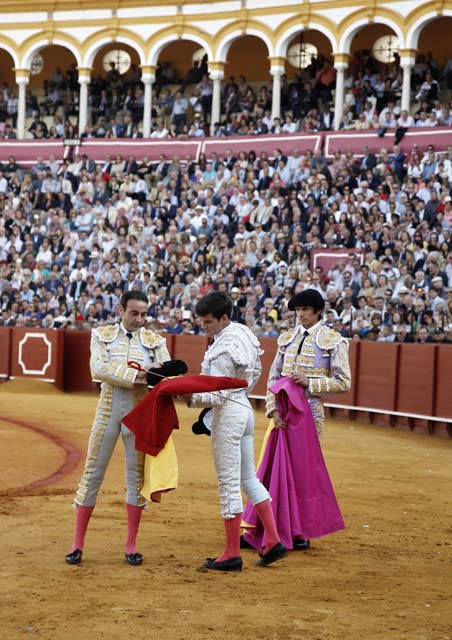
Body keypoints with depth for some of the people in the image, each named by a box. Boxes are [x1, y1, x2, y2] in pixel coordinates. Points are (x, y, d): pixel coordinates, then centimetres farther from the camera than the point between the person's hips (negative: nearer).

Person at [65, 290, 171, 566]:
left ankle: (131, 545, 13)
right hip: (109, 409, -1)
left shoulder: (155, 341, 3)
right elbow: (98, 368, -15)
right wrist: (137, 375, -24)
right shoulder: (102, 335, 1)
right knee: (93, 474, 3)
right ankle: (78, 543, 9)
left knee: (137, 477, 4)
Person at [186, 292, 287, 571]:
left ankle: (233, 554, 2)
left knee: (229, 483, -3)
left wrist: (192, 398, -30)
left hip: (228, 414, -10)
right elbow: (256, 371, 20)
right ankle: (274, 542, 14)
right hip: (245, 408, 10)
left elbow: (218, 395, -22)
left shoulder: (222, 350, -21)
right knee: (249, 478, 16)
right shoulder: (243, 333, 8)